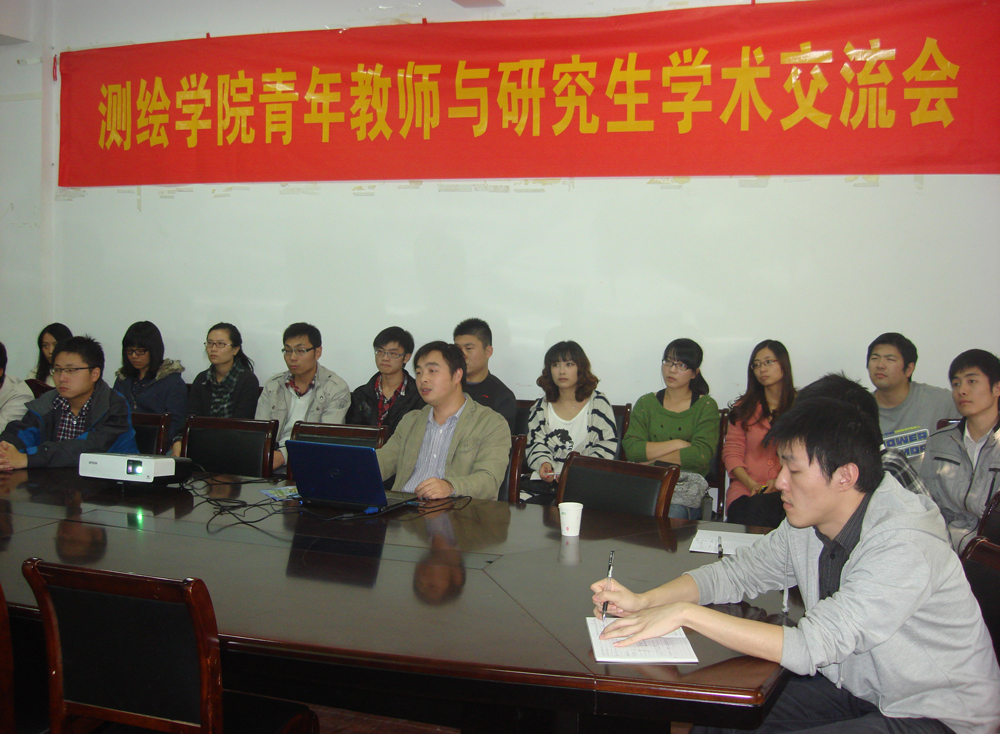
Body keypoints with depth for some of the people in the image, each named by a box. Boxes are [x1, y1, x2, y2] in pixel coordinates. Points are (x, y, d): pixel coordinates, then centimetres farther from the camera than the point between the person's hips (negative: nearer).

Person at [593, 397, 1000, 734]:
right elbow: (735, 572, 5)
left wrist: (685, 613, -32)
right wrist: (644, 601, -11)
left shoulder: (904, 548, -30)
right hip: (853, 689, 7)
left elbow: (810, 648, -34)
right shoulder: (807, 524, -5)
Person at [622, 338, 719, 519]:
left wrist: (653, 454, -5)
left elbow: (700, 456, -10)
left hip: (688, 483, -1)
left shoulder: (706, 407, 6)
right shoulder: (646, 404, 13)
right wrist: (677, 444, -8)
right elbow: (631, 449, -3)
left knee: (674, 513, -34)